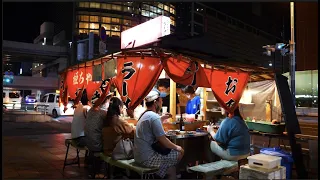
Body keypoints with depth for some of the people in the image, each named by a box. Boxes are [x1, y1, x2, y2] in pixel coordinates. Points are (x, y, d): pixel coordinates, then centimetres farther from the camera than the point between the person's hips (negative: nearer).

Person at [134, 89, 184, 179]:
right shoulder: (154, 116, -20)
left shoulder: (145, 115, 10)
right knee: (180, 152, 2)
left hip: (139, 156, 10)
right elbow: (163, 141, -19)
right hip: (147, 159, -10)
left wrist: (162, 118, 20)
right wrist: (176, 147, -3)